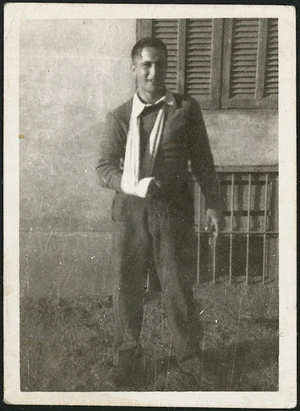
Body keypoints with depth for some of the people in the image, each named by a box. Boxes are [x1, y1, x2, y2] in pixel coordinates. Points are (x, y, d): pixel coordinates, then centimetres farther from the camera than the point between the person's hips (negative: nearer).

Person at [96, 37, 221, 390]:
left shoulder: (186, 109, 4)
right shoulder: (118, 117, 5)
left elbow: (202, 161, 8)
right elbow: (104, 169, 0)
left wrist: (212, 204, 5)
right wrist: (134, 186, -18)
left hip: (172, 210, -1)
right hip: (130, 211, 1)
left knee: (177, 287, 3)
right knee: (126, 287, 6)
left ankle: (189, 355, 23)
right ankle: (126, 357, 22)